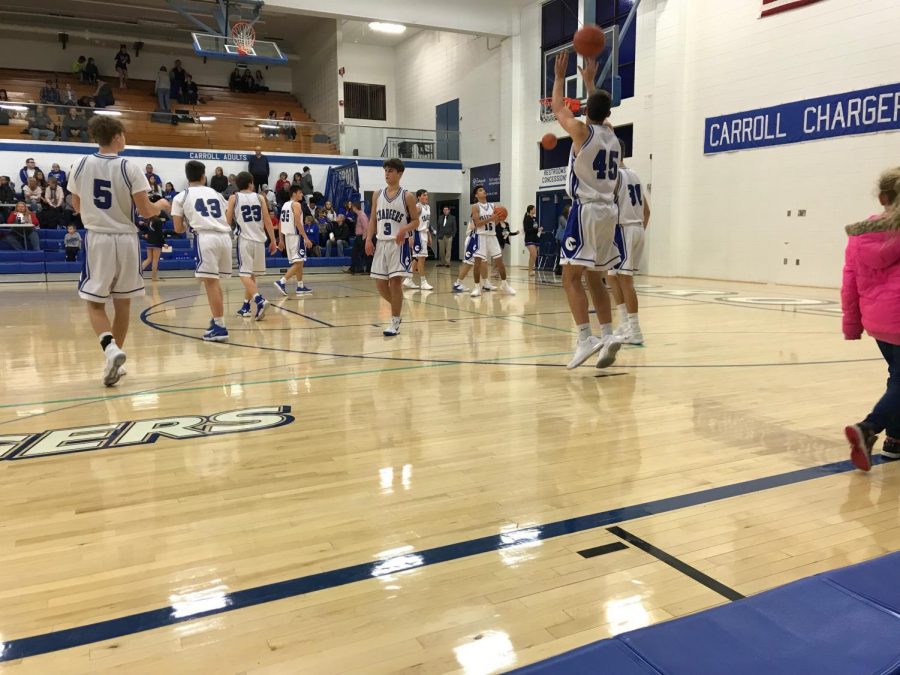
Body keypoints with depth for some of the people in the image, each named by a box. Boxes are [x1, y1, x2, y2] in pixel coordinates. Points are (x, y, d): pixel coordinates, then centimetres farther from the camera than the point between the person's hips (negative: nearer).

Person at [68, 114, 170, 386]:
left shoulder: (81, 165, 1)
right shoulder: (130, 168, -8)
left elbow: (77, 206, 13)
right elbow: (145, 211, -8)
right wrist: (161, 205, 14)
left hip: (97, 239, 1)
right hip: (126, 240, -1)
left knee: (95, 303, 8)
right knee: (122, 302, 11)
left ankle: (110, 347, -16)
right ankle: (114, 356, 18)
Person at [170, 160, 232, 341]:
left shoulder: (181, 197, 12)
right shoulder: (216, 193, 23)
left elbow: (179, 229, 10)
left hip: (206, 237, -5)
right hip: (225, 236, 5)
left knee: (210, 282, -5)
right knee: (214, 281, 19)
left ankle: (220, 327, -9)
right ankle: (217, 320, 27)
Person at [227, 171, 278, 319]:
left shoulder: (233, 198, 3)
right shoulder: (259, 197, 8)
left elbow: (228, 221, 3)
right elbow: (268, 221, 3)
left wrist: (227, 211, 25)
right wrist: (273, 241, 7)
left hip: (244, 239, -3)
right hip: (259, 240, 3)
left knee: (245, 274, -5)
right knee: (251, 274, 15)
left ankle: (260, 300, -27)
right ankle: (246, 306, 20)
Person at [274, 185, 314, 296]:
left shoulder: (285, 205, 15)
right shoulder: (296, 204, -10)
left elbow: (281, 224, 15)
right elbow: (298, 223, -19)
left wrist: (281, 240, 18)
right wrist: (306, 238, -20)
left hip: (288, 236, 9)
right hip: (296, 236, -9)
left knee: (299, 262, 15)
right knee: (298, 263, -9)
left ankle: (301, 287, 18)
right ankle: (282, 282, -18)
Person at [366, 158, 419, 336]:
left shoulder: (407, 197, -3)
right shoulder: (377, 195, 9)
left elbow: (416, 221, -1)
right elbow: (373, 219, 13)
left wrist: (404, 229, -21)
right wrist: (369, 239, 0)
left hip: (399, 244, -5)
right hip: (381, 243, 5)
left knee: (395, 281, -10)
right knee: (380, 283, 5)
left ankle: (395, 323, 0)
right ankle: (397, 307, 31)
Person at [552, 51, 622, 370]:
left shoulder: (581, 131, -6)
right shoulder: (612, 136, 13)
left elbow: (558, 108, 12)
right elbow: (599, 111, 35)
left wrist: (560, 76, 25)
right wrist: (590, 80, 42)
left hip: (586, 210, -7)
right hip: (608, 211, 7)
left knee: (571, 277, -6)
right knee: (594, 279, 13)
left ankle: (586, 339, -16)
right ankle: (607, 335, 7)